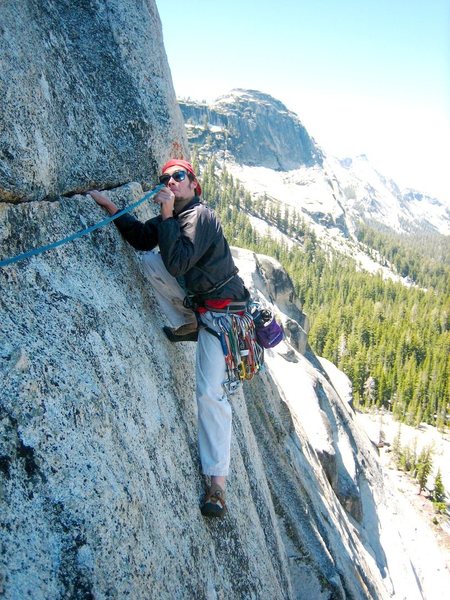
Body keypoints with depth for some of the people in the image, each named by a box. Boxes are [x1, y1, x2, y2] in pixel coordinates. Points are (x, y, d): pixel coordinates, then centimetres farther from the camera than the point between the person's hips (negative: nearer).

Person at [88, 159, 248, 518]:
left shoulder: (201, 216, -17)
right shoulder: (173, 216, 11)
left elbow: (178, 262, -29)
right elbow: (142, 238, 4)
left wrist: (167, 216, -25)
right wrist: (111, 208, -3)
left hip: (220, 310, -8)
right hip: (196, 298, 8)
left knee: (210, 392, -14)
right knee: (149, 260, -6)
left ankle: (217, 481, -3)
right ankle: (189, 326, 3)